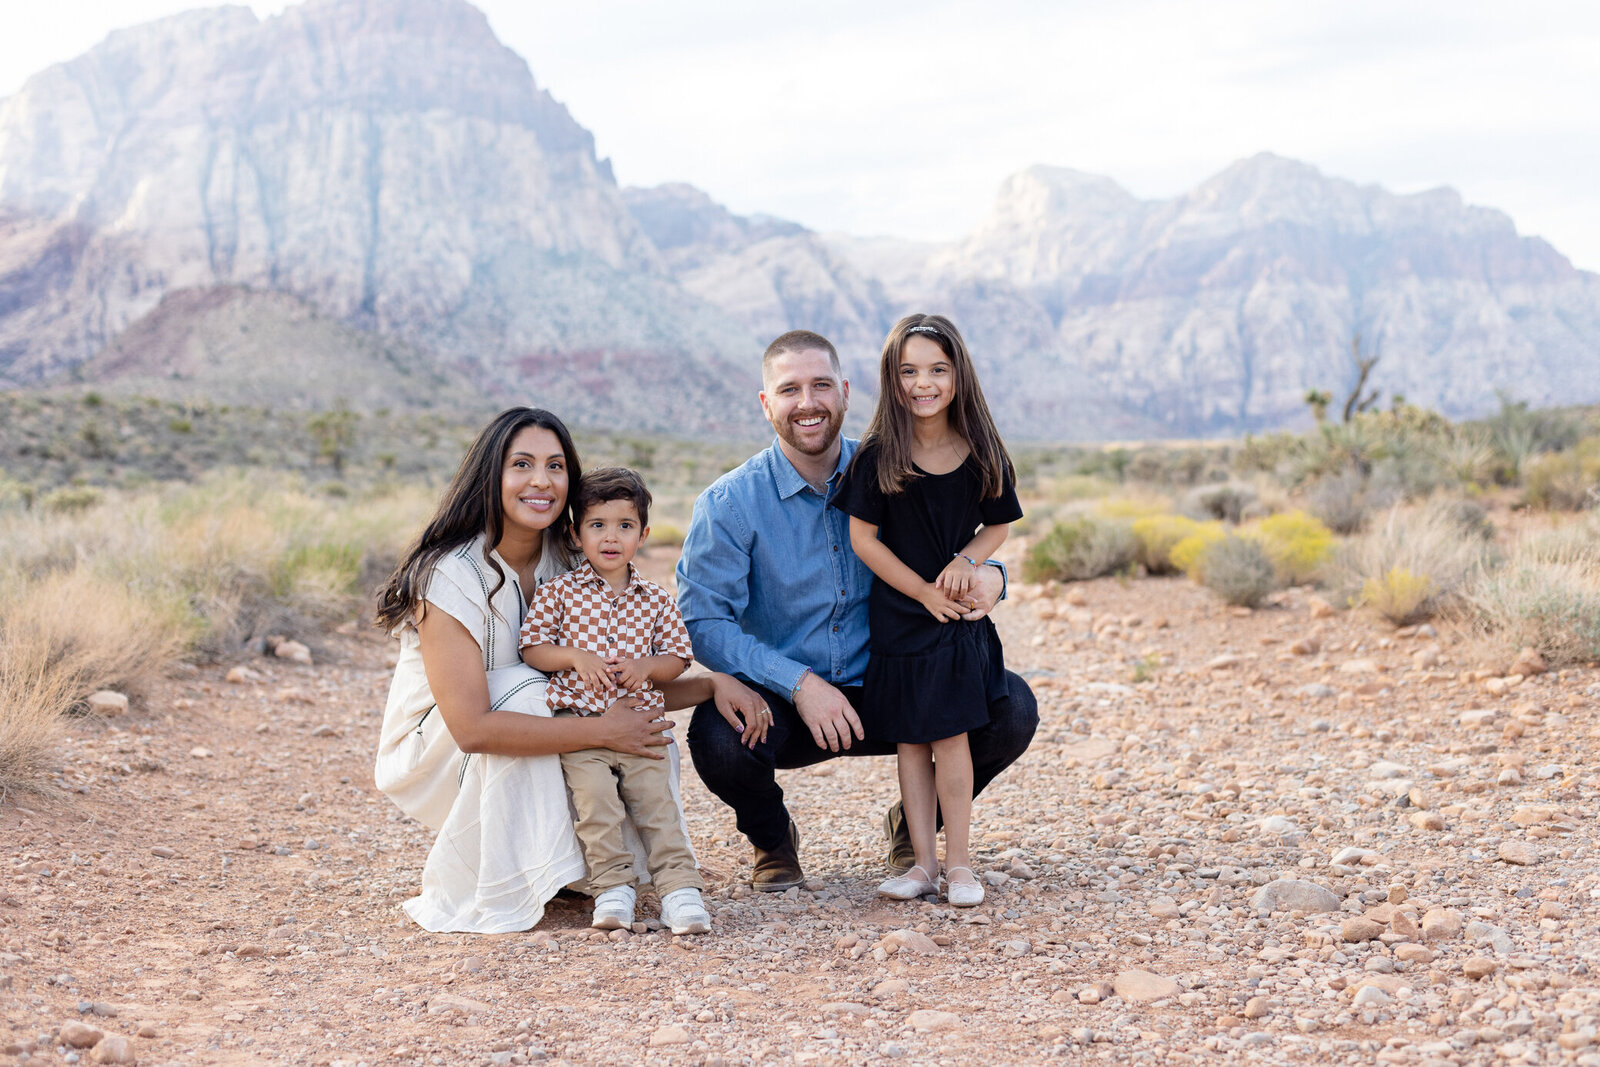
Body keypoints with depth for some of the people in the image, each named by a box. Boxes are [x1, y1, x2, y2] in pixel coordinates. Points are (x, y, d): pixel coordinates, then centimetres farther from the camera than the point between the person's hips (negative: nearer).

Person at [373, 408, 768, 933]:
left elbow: (627, 687, 0)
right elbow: (472, 728, -34)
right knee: (524, 689, -33)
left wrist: (712, 684, -17)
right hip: (434, 751, -5)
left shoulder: (568, 567, -4)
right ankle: (465, 885, -19)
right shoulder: (450, 575, -25)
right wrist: (602, 731, -35)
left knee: (651, 748, -17)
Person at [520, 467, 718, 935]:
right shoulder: (558, 591, 5)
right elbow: (532, 648, 4)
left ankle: (680, 887, -10)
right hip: (578, 722, -2)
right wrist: (574, 656, -13)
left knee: (656, 796, -12)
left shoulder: (656, 599, 11)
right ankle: (612, 887, -14)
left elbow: (678, 657, 13)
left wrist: (646, 665, -8)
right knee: (594, 794, -22)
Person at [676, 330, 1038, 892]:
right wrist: (798, 682, -26)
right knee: (718, 735, -35)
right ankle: (771, 837, 4)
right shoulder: (729, 504, -9)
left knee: (1011, 708, -19)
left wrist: (987, 576, -18)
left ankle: (914, 822, 12)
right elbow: (702, 623, -14)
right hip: (782, 702, -2)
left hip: (885, 695, 2)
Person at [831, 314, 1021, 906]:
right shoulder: (879, 455, -8)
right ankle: (924, 862, 15)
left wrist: (966, 559, -12)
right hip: (897, 614, 0)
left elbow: (998, 525, 8)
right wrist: (924, 592, -10)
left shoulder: (981, 453, -3)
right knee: (909, 739, 6)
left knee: (949, 735, -4)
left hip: (959, 615, 0)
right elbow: (863, 537, -6)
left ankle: (958, 862, 7)